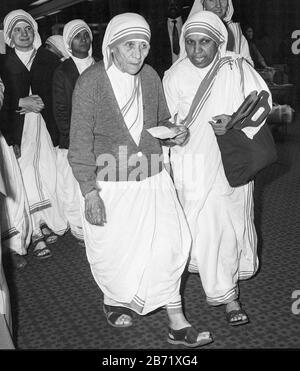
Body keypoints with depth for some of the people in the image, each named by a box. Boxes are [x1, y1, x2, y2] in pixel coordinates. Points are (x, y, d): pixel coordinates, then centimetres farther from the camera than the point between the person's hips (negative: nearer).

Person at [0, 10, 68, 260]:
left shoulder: (49, 59, 10)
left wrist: (41, 104, -5)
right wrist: (21, 103, -9)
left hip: (47, 128, 1)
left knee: (49, 177, -3)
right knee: (28, 180, -6)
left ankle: (50, 224, 12)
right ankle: (38, 233, 0)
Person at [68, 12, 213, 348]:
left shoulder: (150, 77, 0)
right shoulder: (90, 82, -14)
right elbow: (80, 142, -12)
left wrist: (174, 132, -7)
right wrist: (90, 192, -16)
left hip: (152, 178, 4)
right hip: (110, 184, -3)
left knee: (168, 244, 0)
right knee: (114, 250, 13)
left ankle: (176, 322, 14)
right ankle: (114, 302, 43)